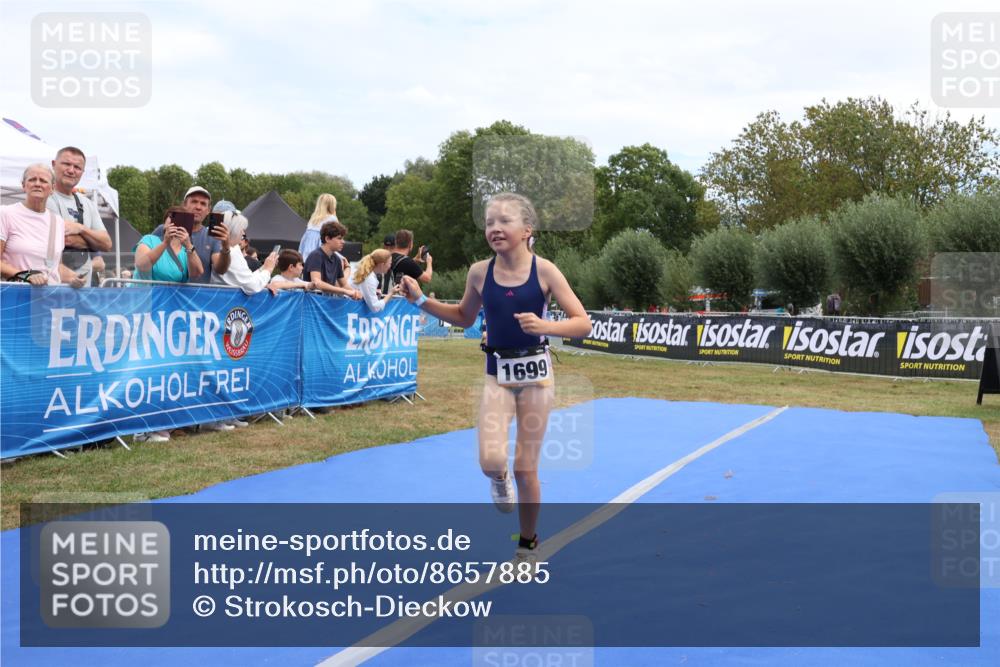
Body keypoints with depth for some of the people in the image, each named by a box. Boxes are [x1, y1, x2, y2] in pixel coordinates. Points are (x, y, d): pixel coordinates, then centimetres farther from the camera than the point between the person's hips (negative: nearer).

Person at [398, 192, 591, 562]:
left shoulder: (544, 270, -11)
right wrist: (421, 301, 3)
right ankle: (500, 479, 21)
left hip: (535, 373, -2)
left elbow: (583, 323, -9)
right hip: (497, 373, 2)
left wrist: (544, 326, -27)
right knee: (491, 461, -18)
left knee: (525, 470, 5)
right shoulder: (479, 272, -3)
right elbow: (465, 317, 15)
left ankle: (527, 542, 28)